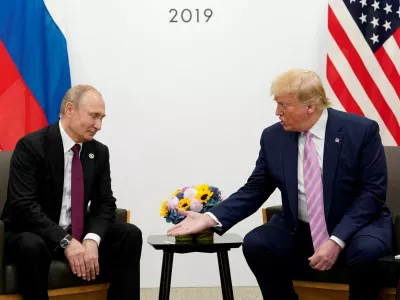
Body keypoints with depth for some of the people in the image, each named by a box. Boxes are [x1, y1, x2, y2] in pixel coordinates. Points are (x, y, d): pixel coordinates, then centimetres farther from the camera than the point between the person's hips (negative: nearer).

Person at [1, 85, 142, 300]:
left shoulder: (99, 152, 3)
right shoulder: (31, 146, -15)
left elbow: (105, 203, 1)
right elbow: (24, 205, -23)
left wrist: (91, 240, -21)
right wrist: (66, 242, -33)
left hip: (78, 235, 5)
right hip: (32, 235, -5)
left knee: (130, 235, -15)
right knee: (31, 246, -39)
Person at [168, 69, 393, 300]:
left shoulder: (361, 130, -12)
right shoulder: (274, 137, -2)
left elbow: (373, 192, -14)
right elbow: (254, 190, 2)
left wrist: (337, 240, -25)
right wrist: (211, 218, -13)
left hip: (358, 225, -3)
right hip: (299, 230, 3)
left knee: (366, 251, -35)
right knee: (255, 244, -22)